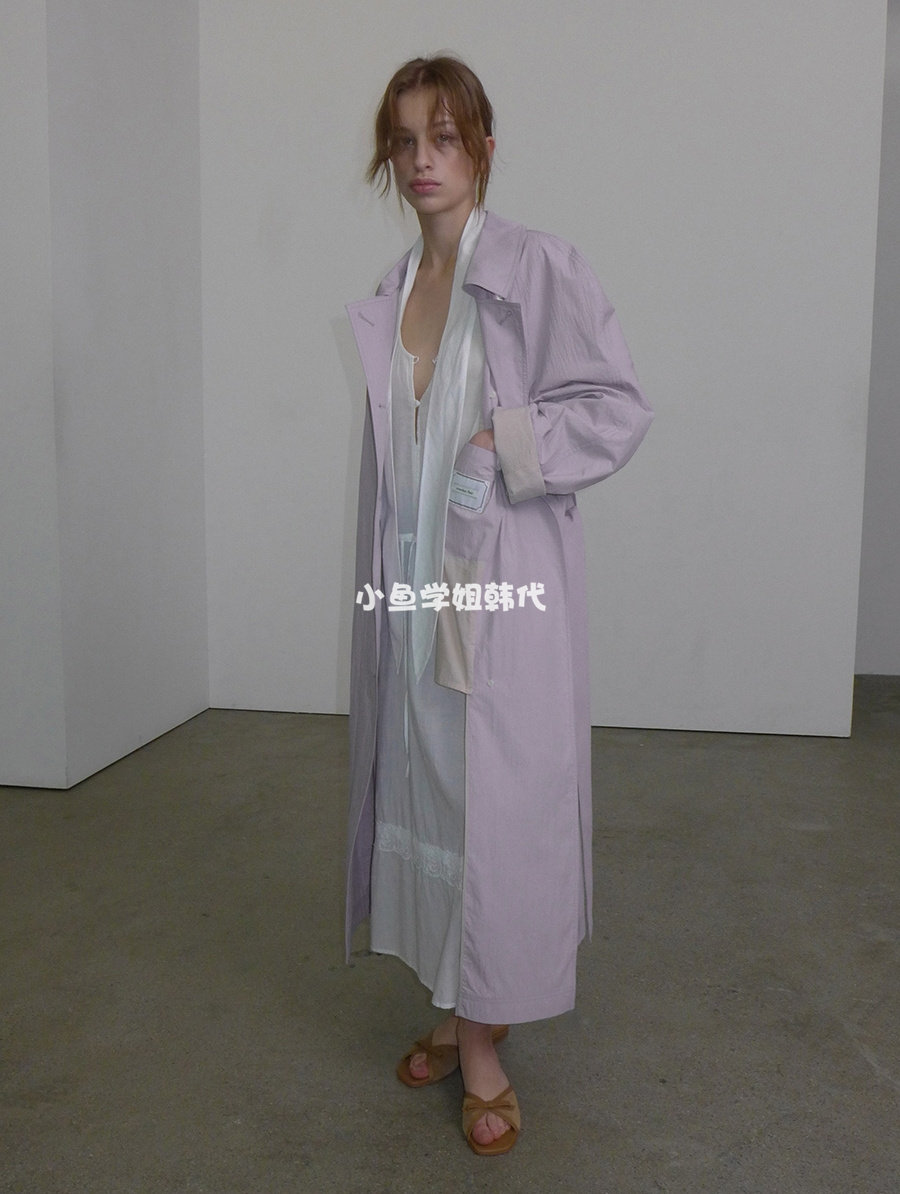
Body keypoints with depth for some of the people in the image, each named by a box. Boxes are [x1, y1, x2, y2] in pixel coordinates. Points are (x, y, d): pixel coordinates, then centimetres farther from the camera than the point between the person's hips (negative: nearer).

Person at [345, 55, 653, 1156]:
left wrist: (506, 444, -16)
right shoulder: (388, 300, 13)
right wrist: (379, 578, 12)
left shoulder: (538, 269, -4)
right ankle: (453, 1007, 28)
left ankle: (484, 1041, 13)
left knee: (498, 797, -2)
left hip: (508, 585, -6)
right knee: (420, 789, 11)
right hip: (413, 585, 6)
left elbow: (619, 406, -7)